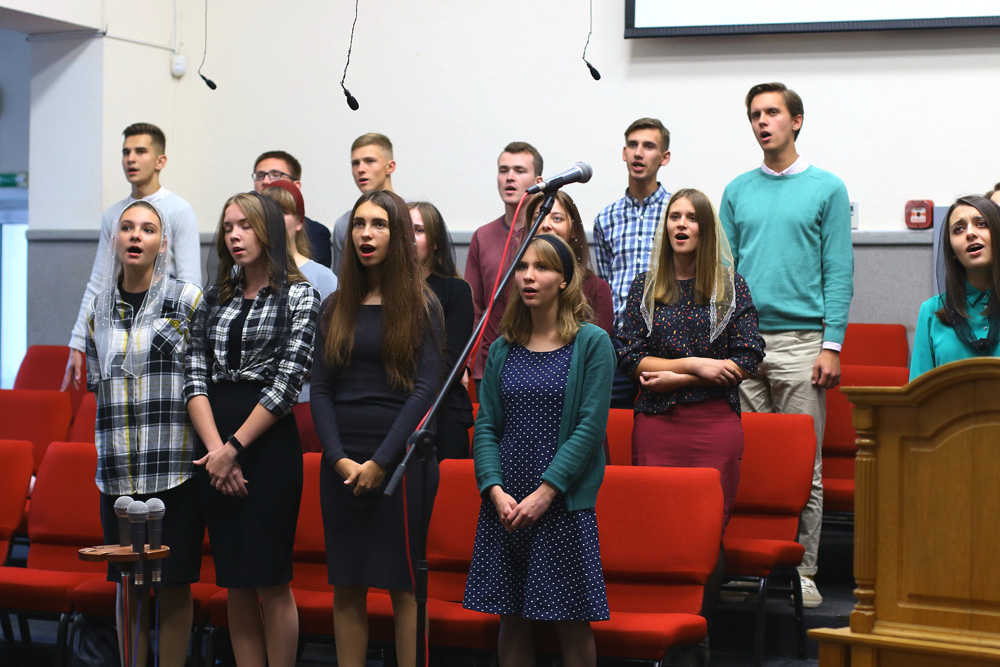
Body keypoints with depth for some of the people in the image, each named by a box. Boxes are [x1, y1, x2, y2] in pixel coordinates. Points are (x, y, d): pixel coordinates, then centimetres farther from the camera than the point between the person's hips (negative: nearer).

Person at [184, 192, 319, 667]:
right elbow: (195, 379, 5)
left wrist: (234, 448, -14)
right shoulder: (214, 299, 13)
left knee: (270, 579, -3)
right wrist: (214, 448, -10)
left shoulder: (299, 296, -1)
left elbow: (287, 384, -10)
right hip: (215, 444, 5)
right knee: (234, 582, 8)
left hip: (268, 443, -5)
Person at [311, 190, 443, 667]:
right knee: (346, 587, 5)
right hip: (341, 462, 4)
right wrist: (339, 459, -7)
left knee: (403, 586, -2)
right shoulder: (336, 309, 12)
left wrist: (380, 462, -12)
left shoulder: (421, 306, 1)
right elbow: (320, 390, 7)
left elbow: (424, 390, -6)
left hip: (402, 459, -4)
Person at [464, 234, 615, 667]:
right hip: (505, 504, 4)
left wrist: (546, 492, -15)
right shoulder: (503, 350, 9)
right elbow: (486, 427, 7)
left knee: (572, 622, 0)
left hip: (564, 503, -4)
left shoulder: (592, 343, -3)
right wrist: (495, 489, -9)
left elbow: (591, 427, -9)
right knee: (512, 619, 8)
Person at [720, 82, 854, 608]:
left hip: (801, 339, -3)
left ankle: (802, 570, 6)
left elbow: (839, 272, -1)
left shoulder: (827, 189, 3)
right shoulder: (737, 191, 13)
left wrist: (831, 346, -9)